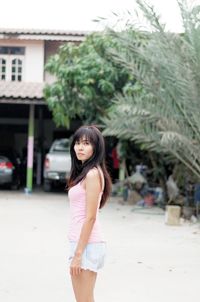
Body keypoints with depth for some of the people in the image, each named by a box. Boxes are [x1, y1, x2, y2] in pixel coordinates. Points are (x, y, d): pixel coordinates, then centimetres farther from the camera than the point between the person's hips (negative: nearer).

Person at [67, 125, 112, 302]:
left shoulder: (92, 174, -14)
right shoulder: (84, 172, 14)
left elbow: (90, 217, -18)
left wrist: (78, 254, -18)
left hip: (87, 244, -10)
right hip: (80, 243, 10)